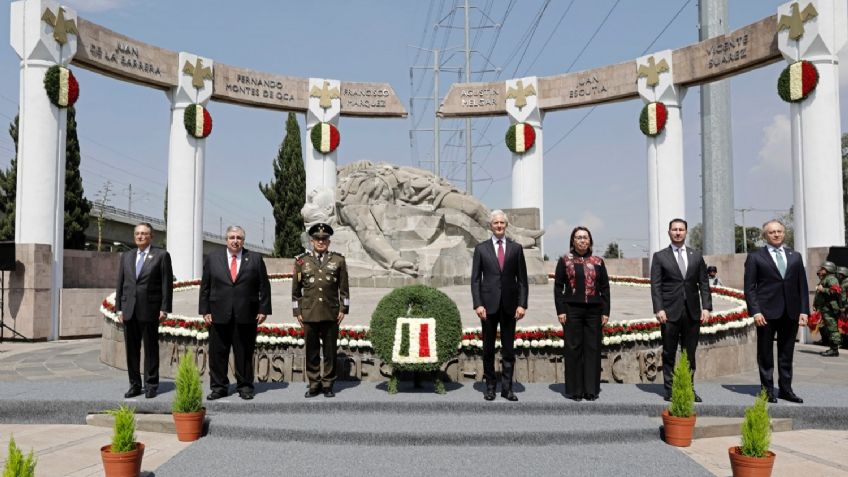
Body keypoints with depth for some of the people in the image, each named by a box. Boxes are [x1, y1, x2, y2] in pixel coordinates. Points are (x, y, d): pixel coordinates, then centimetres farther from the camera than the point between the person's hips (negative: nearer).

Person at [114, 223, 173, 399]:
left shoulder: (161, 255, -1)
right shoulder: (126, 256, 13)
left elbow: (167, 284, -4)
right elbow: (120, 284, 14)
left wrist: (164, 308, -10)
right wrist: (119, 308, 7)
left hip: (150, 310, -4)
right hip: (129, 310, 4)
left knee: (151, 349, 3)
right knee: (131, 349, 9)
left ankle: (151, 385, 12)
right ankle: (135, 385, 19)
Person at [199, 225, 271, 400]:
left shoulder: (255, 259, 5)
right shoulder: (212, 258, 8)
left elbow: (264, 286, 3)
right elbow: (205, 287, 8)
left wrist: (263, 310, -2)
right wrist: (205, 311, 1)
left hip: (246, 316, -1)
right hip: (218, 315, 1)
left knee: (244, 353, 6)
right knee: (217, 353, 6)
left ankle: (245, 387, 17)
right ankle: (219, 387, 18)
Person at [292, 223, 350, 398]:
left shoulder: (338, 260, 5)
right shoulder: (301, 260, 6)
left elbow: (344, 288, 7)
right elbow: (296, 289, 8)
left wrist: (343, 309, 1)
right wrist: (297, 312, 5)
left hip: (331, 314, 0)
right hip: (309, 314, 0)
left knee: (330, 351, 5)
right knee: (312, 351, 6)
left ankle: (328, 385, 15)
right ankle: (314, 384, 17)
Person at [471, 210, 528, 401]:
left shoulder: (516, 248, 6)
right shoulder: (481, 248, 4)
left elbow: (522, 279, 5)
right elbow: (475, 279, 1)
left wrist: (522, 304, -4)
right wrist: (478, 304, -8)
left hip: (509, 305, 1)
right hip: (489, 304, -1)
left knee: (508, 349, 5)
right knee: (488, 348, 7)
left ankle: (507, 388, 12)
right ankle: (490, 386, 17)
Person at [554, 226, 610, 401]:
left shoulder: (598, 261, 9)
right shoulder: (564, 260, 4)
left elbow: (605, 287, 9)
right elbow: (558, 286, 2)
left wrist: (605, 312, 2)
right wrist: (560, 310, -6)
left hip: (594, 311, 2)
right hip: (572, 310, -2)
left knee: (593, 349, 4)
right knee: (573, 349, 2)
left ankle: (591, 389, 13)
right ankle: (574, 389, 10)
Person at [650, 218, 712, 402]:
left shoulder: (696, 255, 11)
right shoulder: (660, 256, 3)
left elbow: (704, 283, 9)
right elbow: (656, 285, -2)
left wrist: (706, 307, -2)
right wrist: (659, 309, -12)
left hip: (692, 312, 3)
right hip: (670, 312, -2)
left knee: (690, 354, 8)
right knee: (669, 354, 4)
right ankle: (669, 390, 11)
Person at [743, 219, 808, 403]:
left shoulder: (795, 257, 13)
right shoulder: (755, 257, 1)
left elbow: (802, 285, 11)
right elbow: (749, 288, -3)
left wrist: (804, 310, 2)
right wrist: (755, 311, -12)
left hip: (791, 312, 4)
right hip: (767, 312, -3)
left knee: (787, 354, 10)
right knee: (765, 354, 3)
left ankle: (786, 389, 20)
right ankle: (768, 390, 11)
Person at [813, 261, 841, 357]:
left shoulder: (831, 279, -6)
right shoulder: (823, 280, 25)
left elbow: (836, 290, -22)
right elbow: (819, 295, 30)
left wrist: (823, 289, -17)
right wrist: (815, 305, 22)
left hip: (830, 309, -11)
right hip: (825, 309, 11)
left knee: (832, 329, -11)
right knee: (827, 329, 12)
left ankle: (834, 350, -10)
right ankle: (832, 348, 17)